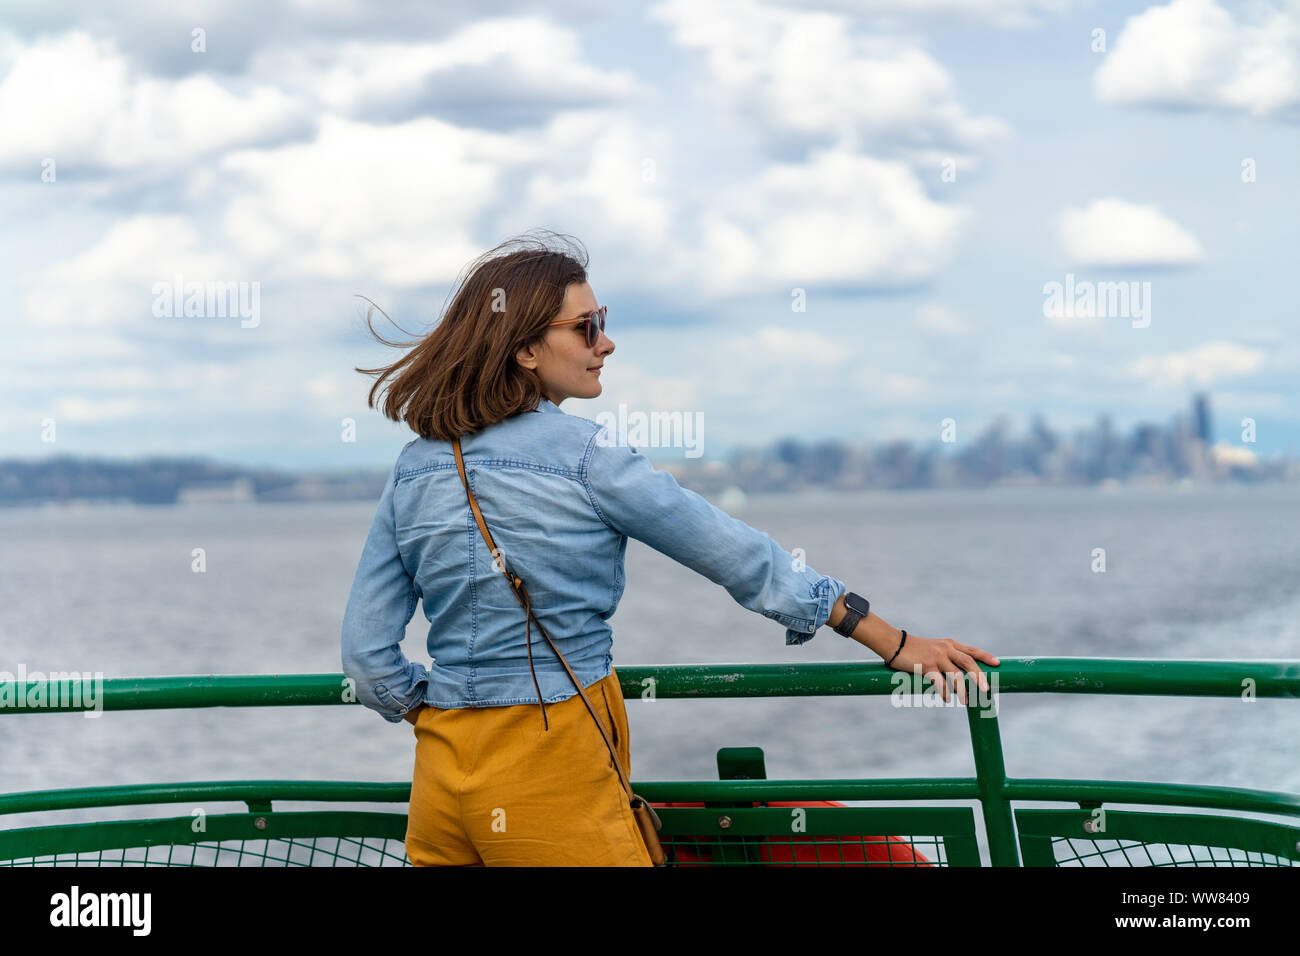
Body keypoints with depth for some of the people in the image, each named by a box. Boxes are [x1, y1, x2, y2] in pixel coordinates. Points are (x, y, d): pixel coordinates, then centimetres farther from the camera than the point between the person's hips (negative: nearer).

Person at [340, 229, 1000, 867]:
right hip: (552, 770, -5)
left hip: (440, 774, 6)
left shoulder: (413, 468, 6)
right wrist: (896, 644, 0)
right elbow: (740, 558, -6)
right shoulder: (584, 455, -9)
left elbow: (366, 653, 5)